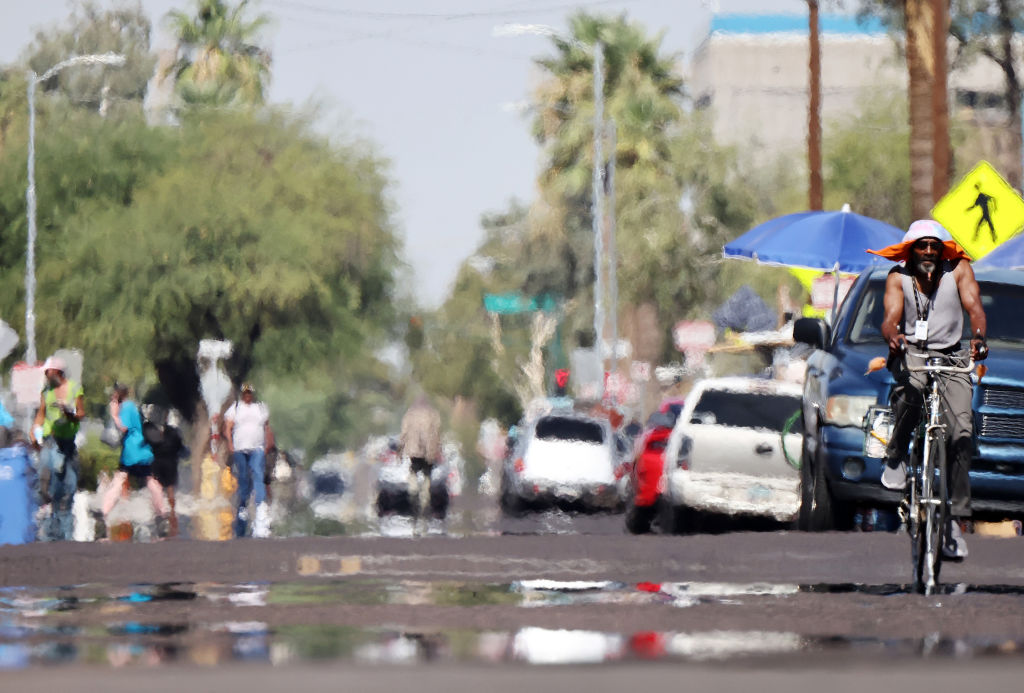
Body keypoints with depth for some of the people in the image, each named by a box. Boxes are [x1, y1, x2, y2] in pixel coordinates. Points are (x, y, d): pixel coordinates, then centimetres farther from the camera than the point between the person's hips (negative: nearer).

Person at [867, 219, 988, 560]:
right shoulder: (898, 277, -2)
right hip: (911, 353, -1)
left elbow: (974, 308, -14)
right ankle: (895, 458, -15)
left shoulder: (959, 270, -1)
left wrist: (978, 336, -36)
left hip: (951, 357, 1)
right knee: (911, 389, -39)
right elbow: (891, 318, -14)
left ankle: (955, 519, -13)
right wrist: (893, 337, -39)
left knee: (961, 431, -16)